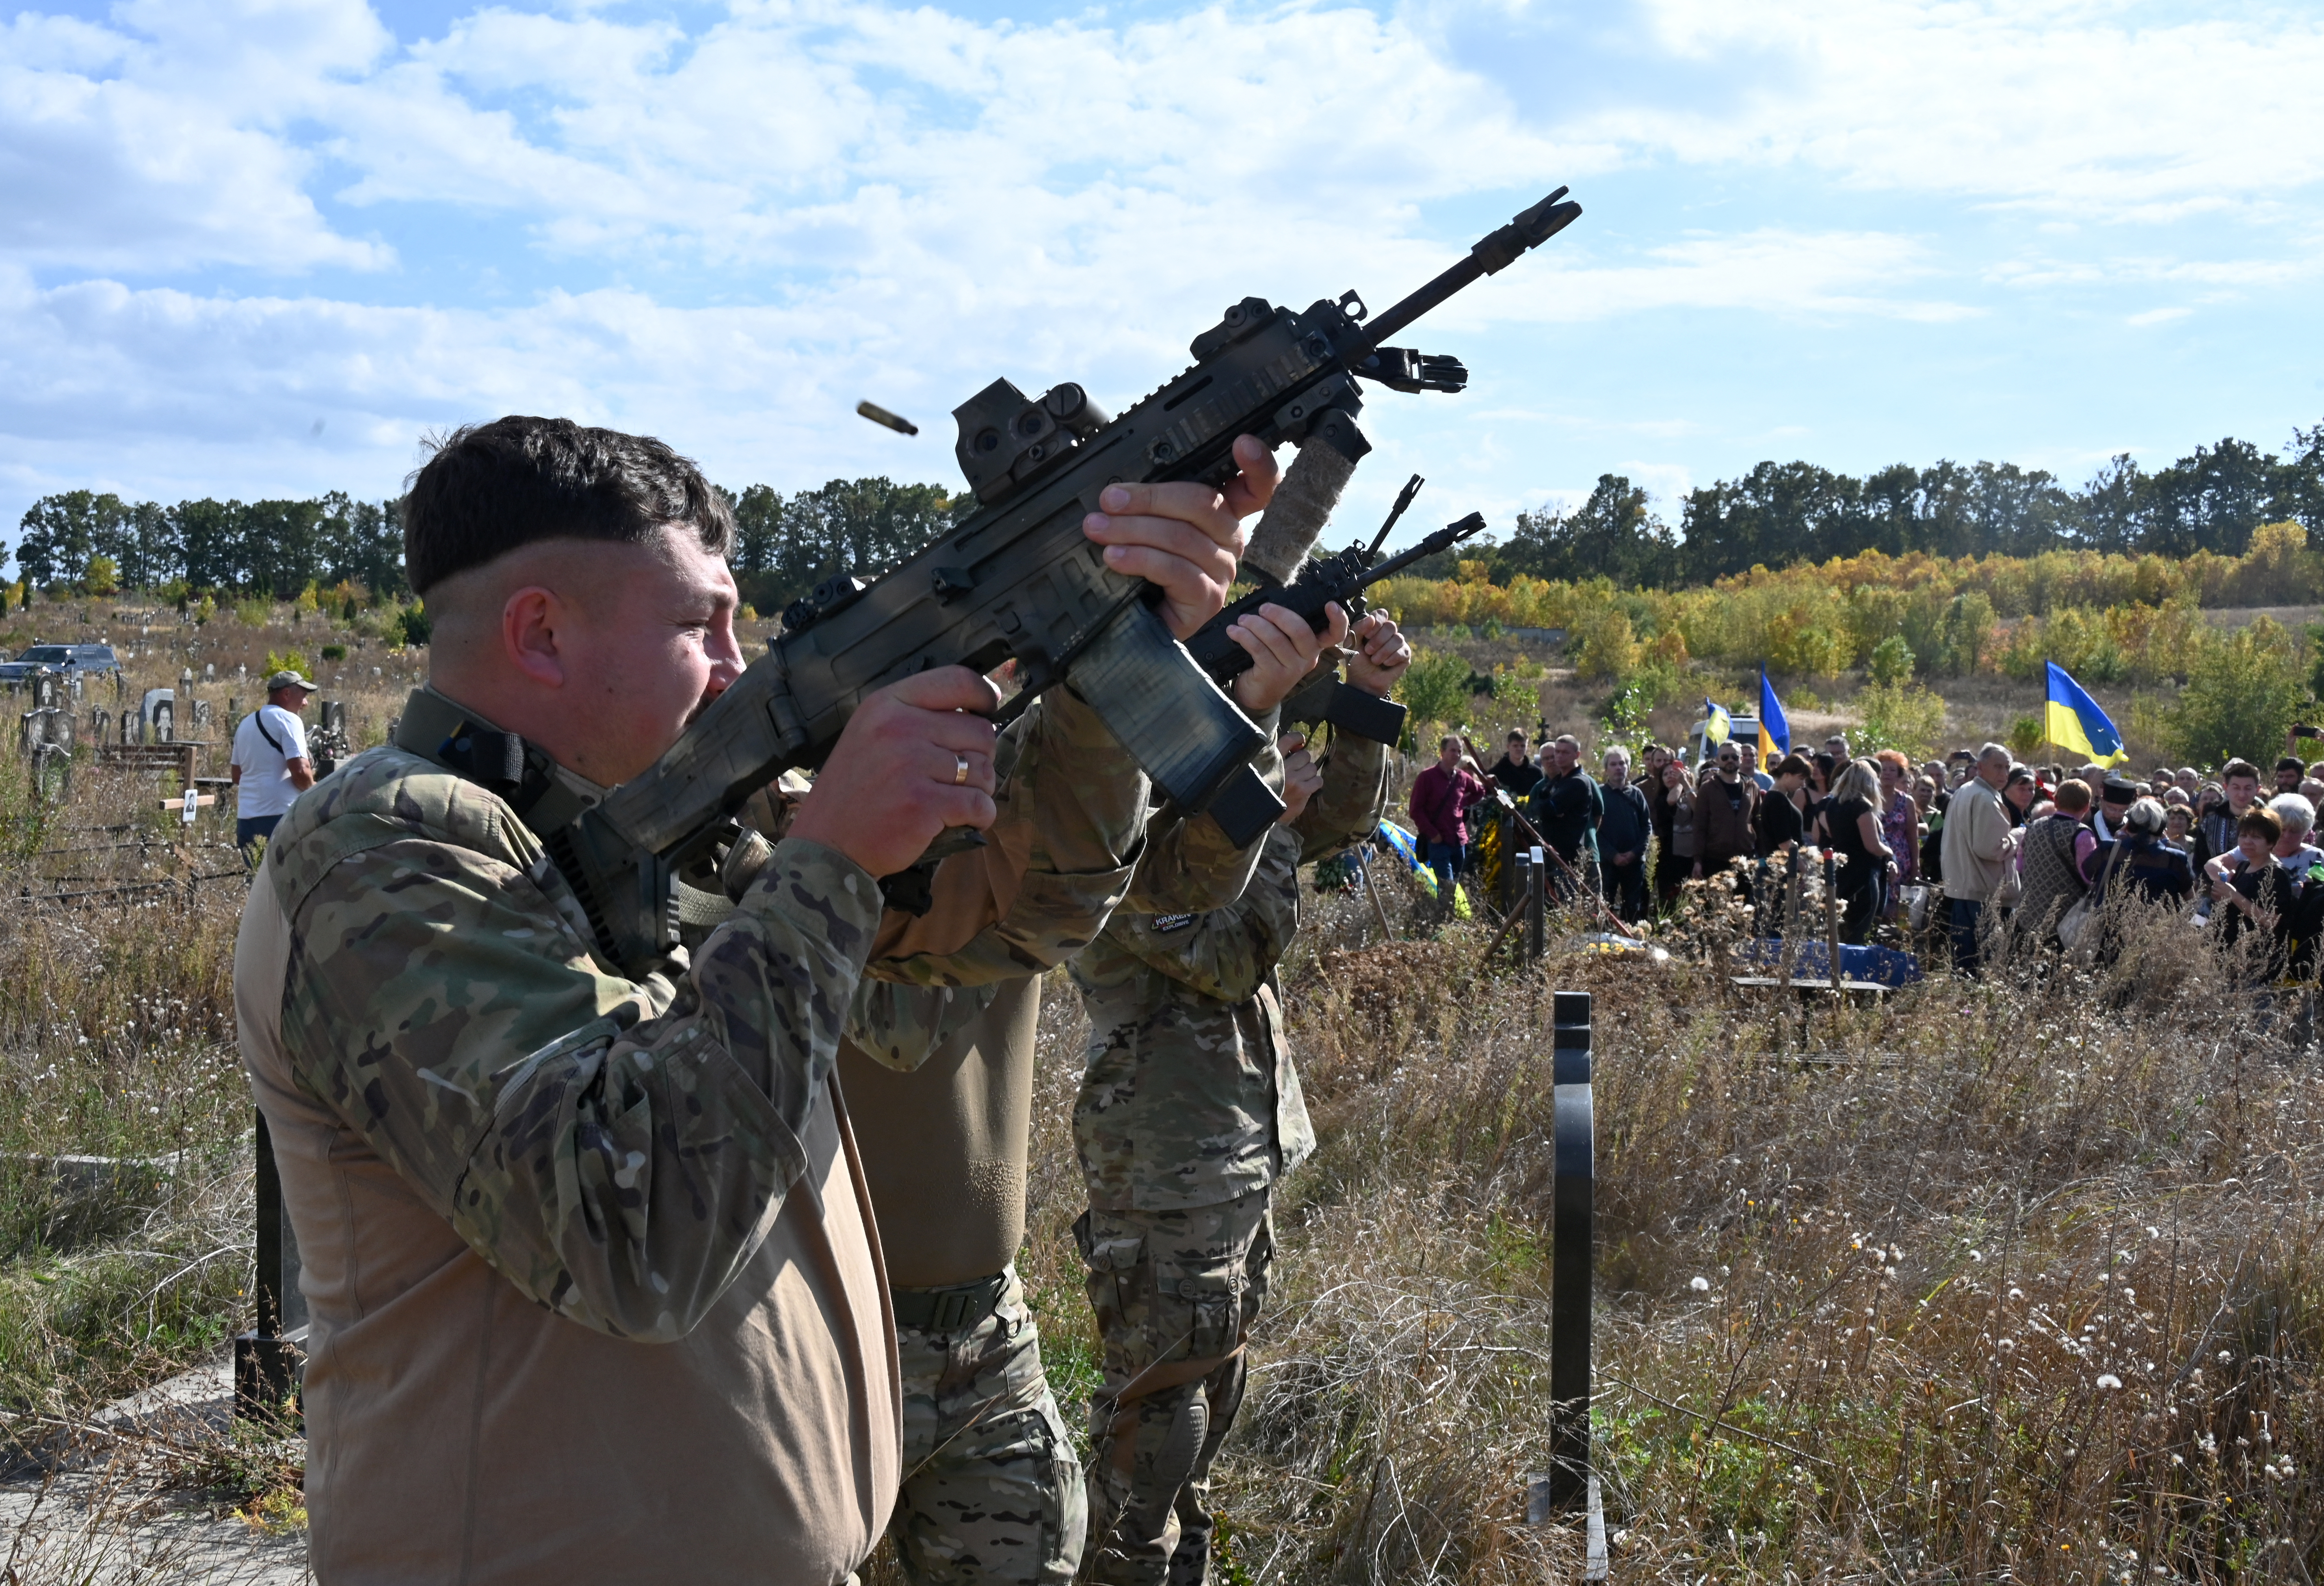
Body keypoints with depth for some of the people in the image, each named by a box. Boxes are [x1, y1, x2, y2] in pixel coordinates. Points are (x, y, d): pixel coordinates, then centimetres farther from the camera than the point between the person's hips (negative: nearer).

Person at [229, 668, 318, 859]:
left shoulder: (245, 723, 19)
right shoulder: (288, 720, -7)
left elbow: (236, 775, 24)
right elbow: (301, 771, -16)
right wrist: (312, 789, 2)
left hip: (246, 816, 8)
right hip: (280, 815, -8)